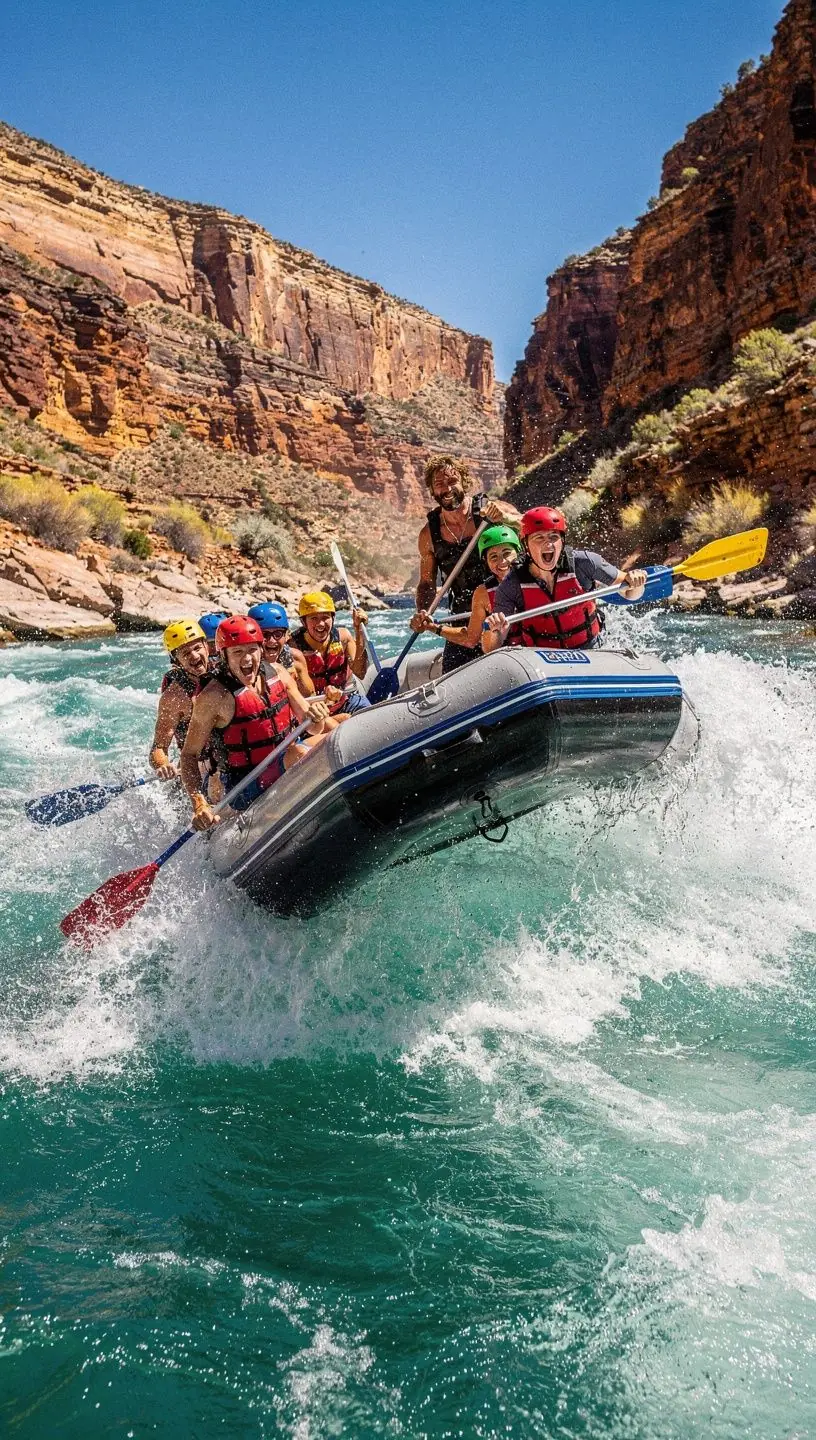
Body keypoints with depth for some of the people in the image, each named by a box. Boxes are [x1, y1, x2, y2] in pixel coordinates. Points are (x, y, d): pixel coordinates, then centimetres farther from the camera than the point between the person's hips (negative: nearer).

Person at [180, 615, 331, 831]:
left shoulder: (277, 674, 3)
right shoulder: (214, 697, -14)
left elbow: (313, 728, 7)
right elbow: (189, 755, -10)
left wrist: (316, 716, -17)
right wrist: (199, 804, -22)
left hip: (285, 769, 7)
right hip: (246, 790, -7)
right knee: (298, 754, -31)